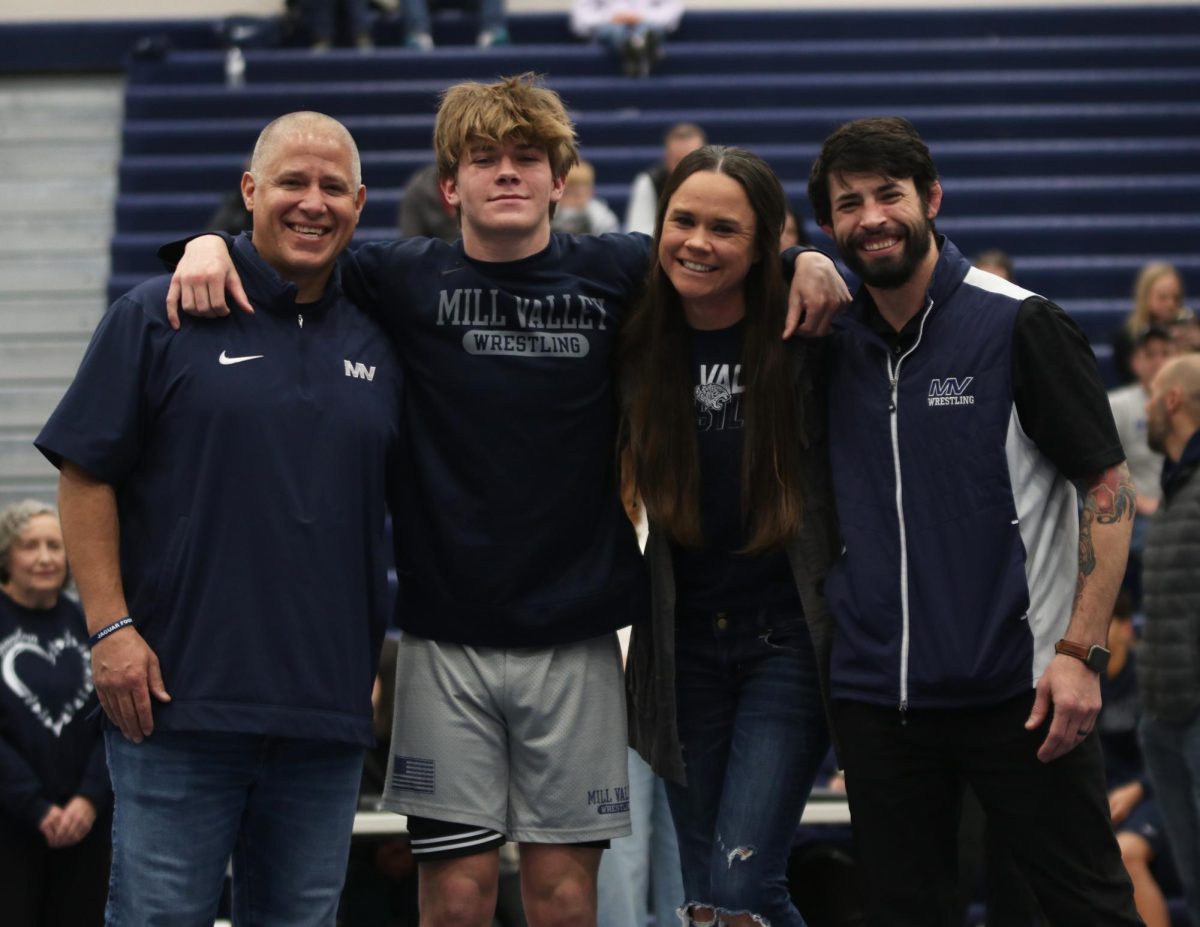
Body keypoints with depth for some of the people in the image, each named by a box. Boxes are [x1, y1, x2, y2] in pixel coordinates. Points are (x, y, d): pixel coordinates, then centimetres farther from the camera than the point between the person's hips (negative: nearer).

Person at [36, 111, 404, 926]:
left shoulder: (377, 343, 13)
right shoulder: (158, 317, 1)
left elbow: (410, 505, 20)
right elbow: (85, 476, -2)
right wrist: (110, 626, -10)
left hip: (327, 706, 4)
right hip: (179, 697, -4)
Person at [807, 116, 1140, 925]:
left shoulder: (1021, 326, -6)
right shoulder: (833, 340, 8)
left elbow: (1108, 486, -7)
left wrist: (1082, 652, -14)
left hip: (1019, 690, -5)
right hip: (875, 698, 5)